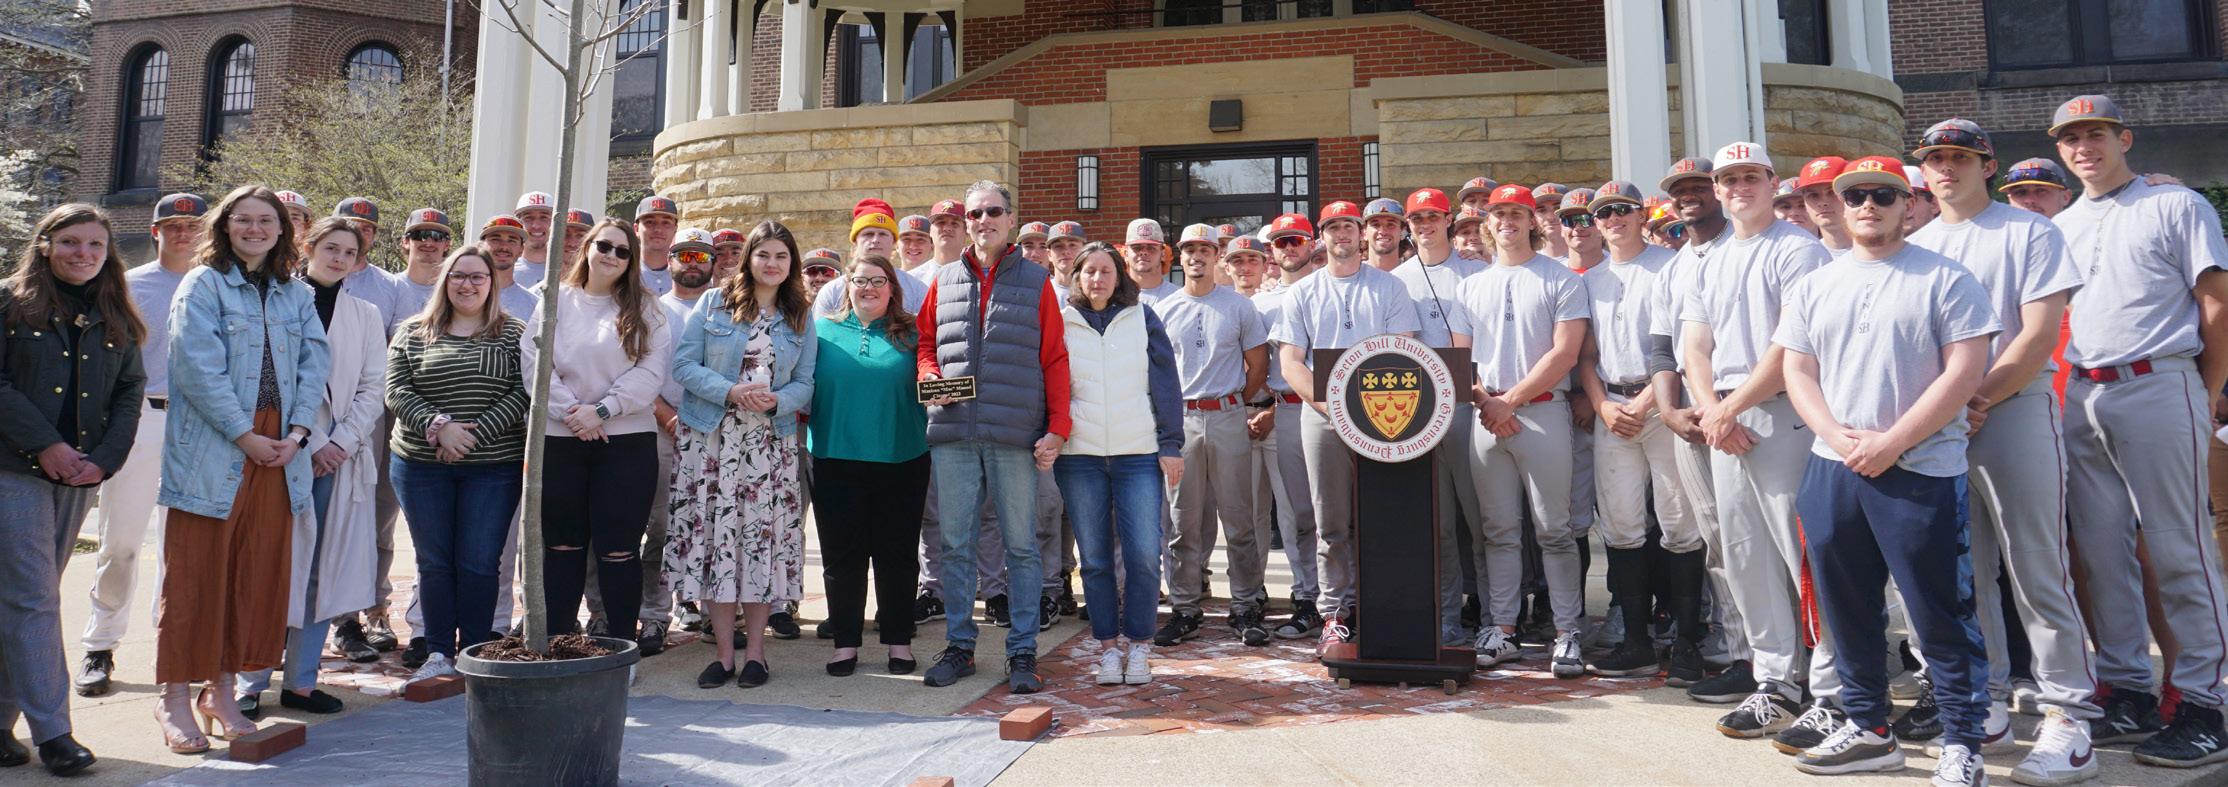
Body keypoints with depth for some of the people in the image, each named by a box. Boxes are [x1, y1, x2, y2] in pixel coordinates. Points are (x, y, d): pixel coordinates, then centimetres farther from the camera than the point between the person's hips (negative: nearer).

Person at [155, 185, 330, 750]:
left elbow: (314, 365, 6)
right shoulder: (203, 285, -1)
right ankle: (175, 698, 11)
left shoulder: (296, 294, 13)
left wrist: (297, 432, -6)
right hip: (212, 452, -4)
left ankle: (222, 690, 19)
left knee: (259, 574, 7)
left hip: (277, 453, 4)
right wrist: (244, 435, -14)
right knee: (197, 576, 1)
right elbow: (198, 367, -10)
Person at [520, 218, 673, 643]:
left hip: (626, 440, -2)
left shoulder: (645, 309, 6)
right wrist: (569, 410, -11)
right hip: (559, 439, 2)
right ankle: (556, 641, 19)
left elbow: (651, 371, -4)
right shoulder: (555, 301, 10)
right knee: (562, 545, 10)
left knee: (619, 549, 0)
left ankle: (622, 645, 9)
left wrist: (601, 411, -13)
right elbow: (532, 360, 1)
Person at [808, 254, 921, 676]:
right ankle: (845, 641, 18)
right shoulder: (823, 331, 8)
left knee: (897, 554, 7)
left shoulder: (910, 334, 6)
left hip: (900, 461, 0)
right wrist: (804, 434, -1)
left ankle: (899, 640, 20)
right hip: (836, 459, 1)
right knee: (842, 554, 6)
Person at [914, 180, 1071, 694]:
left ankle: (1022, 652, 11)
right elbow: (925, 343, 20)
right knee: (955, 544, 7)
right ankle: (959, 646, 19)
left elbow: (1055, 360, 3)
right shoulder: (943, 282, 15)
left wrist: (1057, 428, -5)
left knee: (1021, 544, 3)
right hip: (953, 433, 3)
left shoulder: (1036, 282, 7)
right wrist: (930, 377, -3)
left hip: (1015, 436, -2)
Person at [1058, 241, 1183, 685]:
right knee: (1095, 558, 5)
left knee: (1144, 555, -6)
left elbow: (1166, 384, 6)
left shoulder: (1142, 318, 7)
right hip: (1079, 456, 1)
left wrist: (1171, 445, 0)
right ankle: (1108, 645, 18)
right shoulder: (1060, 323, 8)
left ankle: (1139, 645, 11)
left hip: (1139, 454, -1)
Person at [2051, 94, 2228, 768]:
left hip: (2158, 389, -5)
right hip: (2081, 396, 5)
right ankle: (2129, 694, 16)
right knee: (2101, 551, 7)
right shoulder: (2059, 227, 17)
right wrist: (2073, 387, 9)